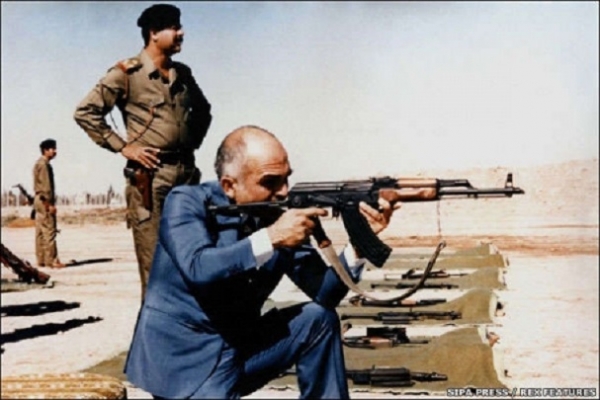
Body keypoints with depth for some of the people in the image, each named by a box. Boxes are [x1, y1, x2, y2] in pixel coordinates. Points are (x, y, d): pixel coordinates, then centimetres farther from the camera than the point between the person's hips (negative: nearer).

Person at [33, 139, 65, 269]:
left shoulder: (39, 163, 18)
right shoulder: (43, 164, -13)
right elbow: (46, 185, -19)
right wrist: (50, 204, -20)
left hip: (39, 200, 10)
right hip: (44, 200, -10)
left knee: (41, 231, 10)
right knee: (49, 231, -10)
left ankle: (41, 260, 12)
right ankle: (51, 260, -10)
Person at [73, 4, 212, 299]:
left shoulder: (182, 73, 14)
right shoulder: (127, 73, -4)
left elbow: (203, 110, 31)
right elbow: (85, 112, -6)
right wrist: (123, 147, -9)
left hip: (186, 172, 6)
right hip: (150, 176, -6)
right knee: (154, 260, -3)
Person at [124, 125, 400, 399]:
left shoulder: (282, 215, -1)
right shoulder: (186, 202, -12)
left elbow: (324, 292, -5)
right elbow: (198, 269, -31)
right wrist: (270, 238, -33)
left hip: (242, 349, 5)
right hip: (181, 358, -5)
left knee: (319, 318, -9)